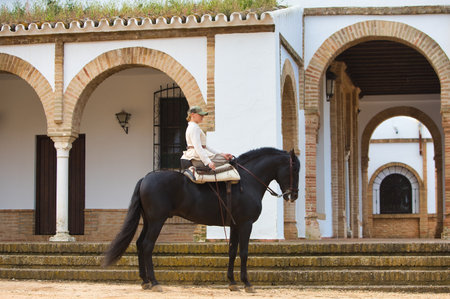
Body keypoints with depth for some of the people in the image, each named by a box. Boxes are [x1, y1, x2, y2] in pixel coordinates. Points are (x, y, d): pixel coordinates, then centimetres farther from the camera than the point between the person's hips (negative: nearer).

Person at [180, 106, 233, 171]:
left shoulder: (193, 127, 21)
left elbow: (204, 146, 20)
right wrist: (208, 162, -32)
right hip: (197, 158, -11)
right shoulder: (194, 127, -11)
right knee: (227, 159, -12)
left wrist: (220, 154, 11)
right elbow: (198, 148, -24)